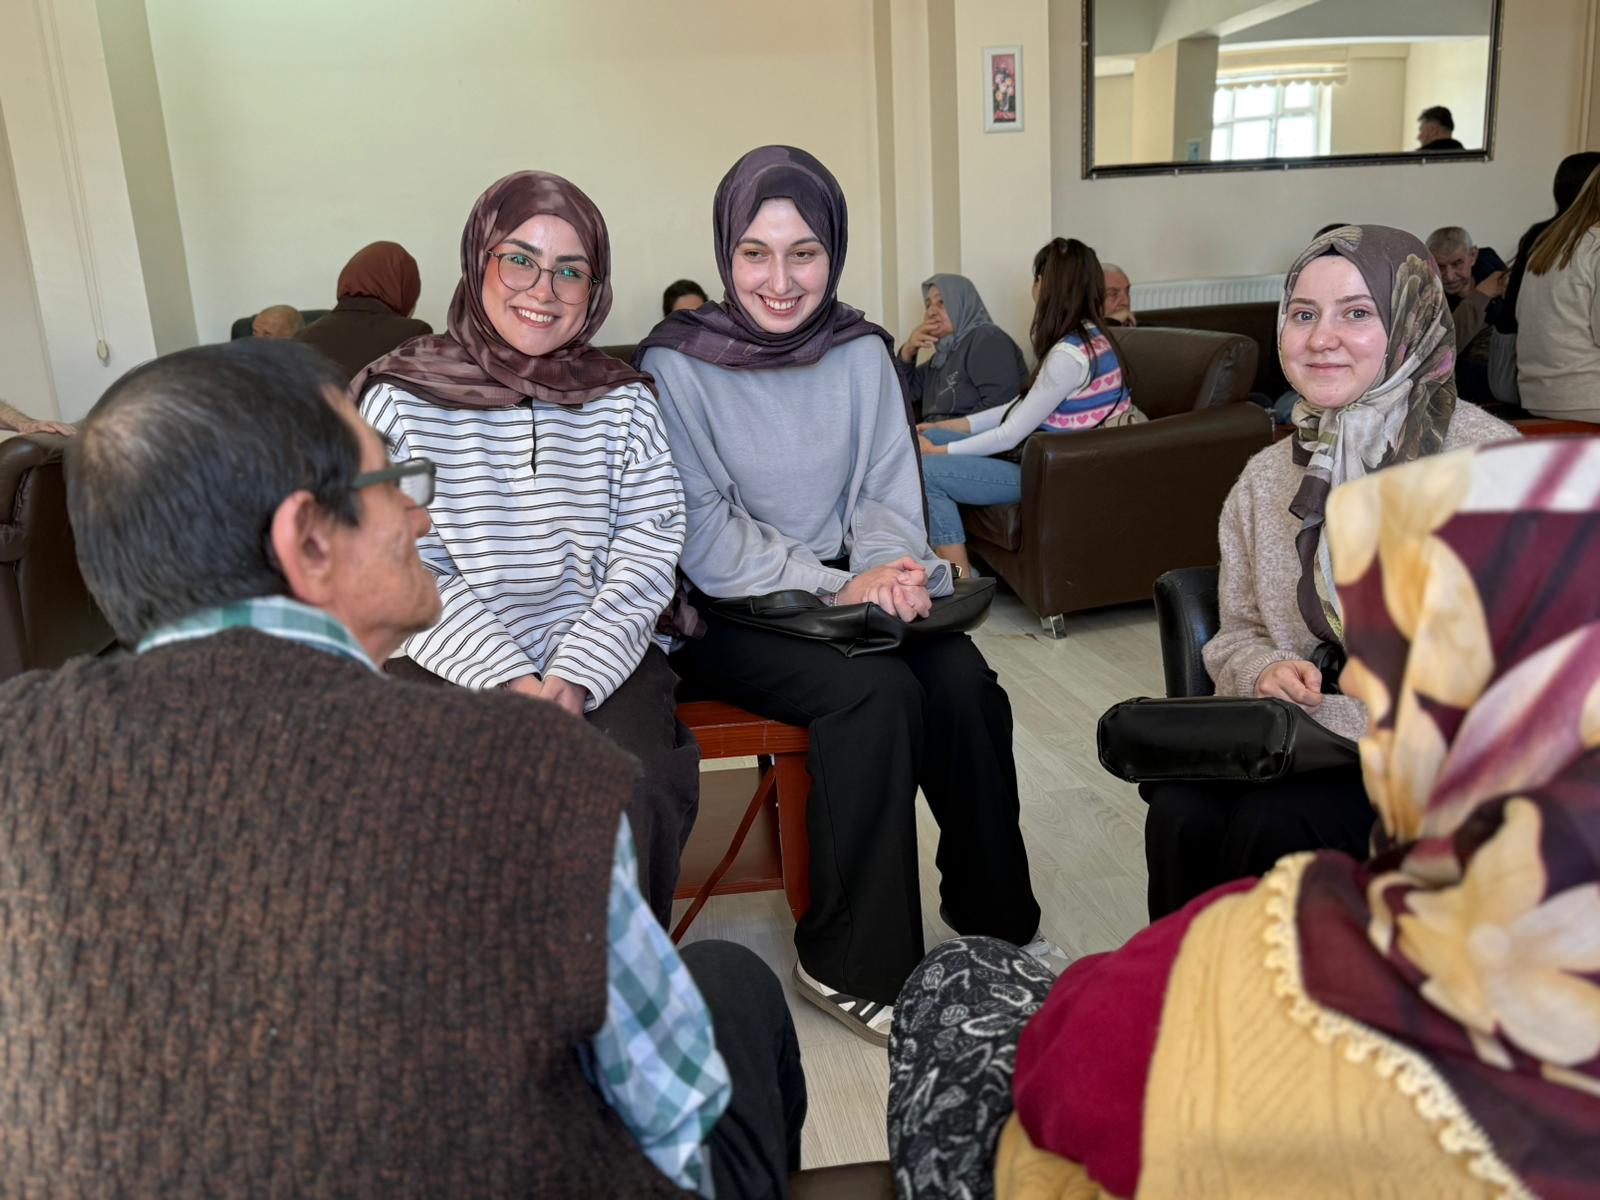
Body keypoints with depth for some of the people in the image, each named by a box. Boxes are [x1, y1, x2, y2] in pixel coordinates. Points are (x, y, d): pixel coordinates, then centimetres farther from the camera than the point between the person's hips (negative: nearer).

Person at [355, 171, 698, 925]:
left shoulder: (622, 402, 9)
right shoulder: (400, 399, 2)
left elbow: (648, 550, 1)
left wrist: (576, 676, -13)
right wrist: (509, 681, -15)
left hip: (602, 661, 1)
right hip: (450, 663, -1)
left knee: (633, 785, -26)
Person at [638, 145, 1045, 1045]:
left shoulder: (862, 352, 6)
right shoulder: (678, 364, -8)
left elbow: (888, 495, 8)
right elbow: (704, 539, -12)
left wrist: (888, 570, -15)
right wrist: (836, 589, -21)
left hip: (850, 587, 4)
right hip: (728, 616, -4)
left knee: (963, 682, -23)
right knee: (877, 691, -29)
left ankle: (995, 919, 0)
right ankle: (852, 966, -12)